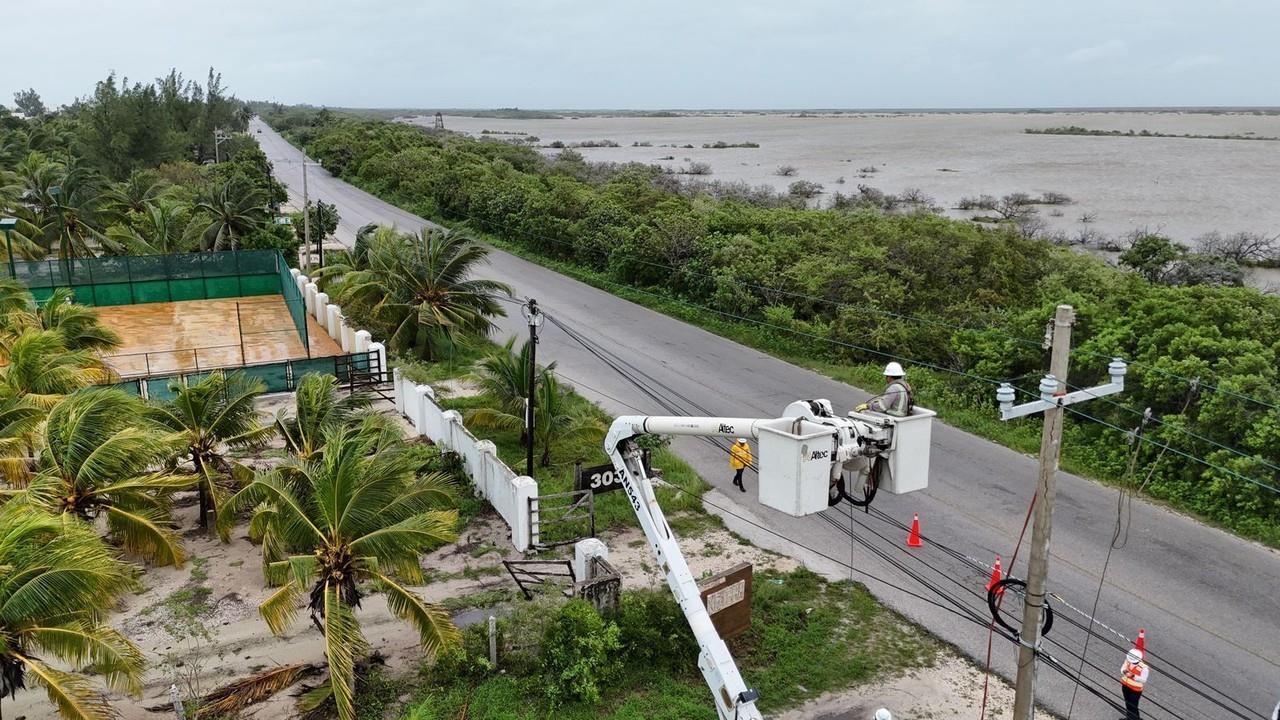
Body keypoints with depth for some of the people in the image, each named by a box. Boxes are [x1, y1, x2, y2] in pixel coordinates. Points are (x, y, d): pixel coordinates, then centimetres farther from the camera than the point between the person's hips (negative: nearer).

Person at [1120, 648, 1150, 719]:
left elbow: (1143, 680, -22)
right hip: (1125, 685, 6)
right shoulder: (1128, 660, -16)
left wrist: (1133, 676, -33)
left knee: (1133, 706, 5)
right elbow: (1122, 669, -5)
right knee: (1128, 703, 25)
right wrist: (1124, 671, -28)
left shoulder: (1144, 668, -30)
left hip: (1135, 689, -6)